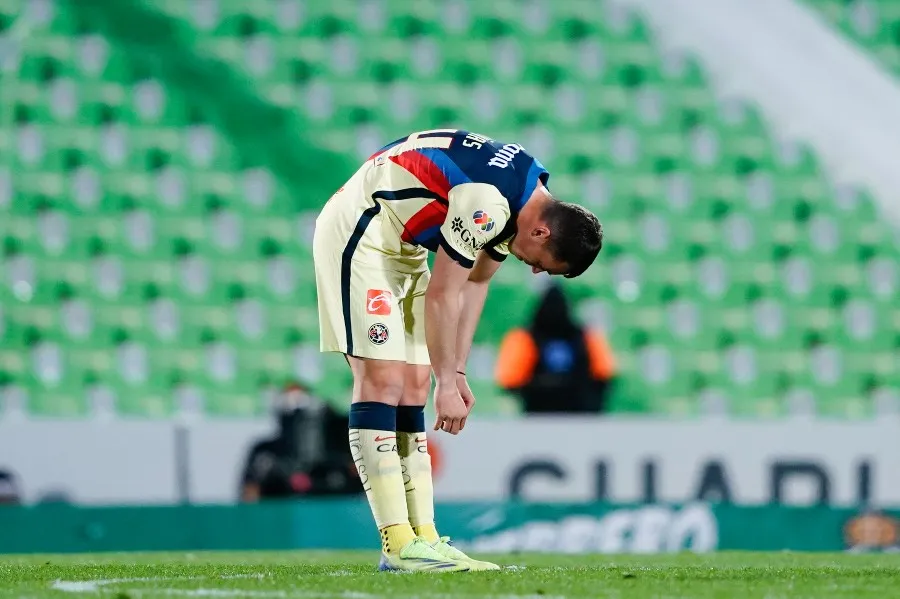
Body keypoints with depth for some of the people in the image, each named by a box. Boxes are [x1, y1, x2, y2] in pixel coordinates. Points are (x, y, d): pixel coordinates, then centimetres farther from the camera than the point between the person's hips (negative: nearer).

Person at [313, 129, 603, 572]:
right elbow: (441, 297, -22)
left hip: (401, 247, 10)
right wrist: (446, 383, -15)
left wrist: (457, 372, 9)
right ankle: (399, 546, -19)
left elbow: (473, 284, 11)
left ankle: (423, 538, 3)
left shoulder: (525, 199, 2)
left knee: (413, 390, 5)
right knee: (382, 380, -15)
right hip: (359, 231, -10)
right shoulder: (487, 203, -28)